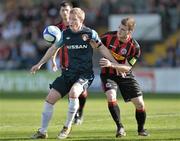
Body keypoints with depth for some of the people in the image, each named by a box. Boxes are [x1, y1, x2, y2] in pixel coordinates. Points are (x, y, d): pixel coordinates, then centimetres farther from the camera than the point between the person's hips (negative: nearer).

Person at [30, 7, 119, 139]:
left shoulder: (90, 33, -5)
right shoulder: (65, 33, 4)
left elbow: (102, 48, 5)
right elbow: (54, 48, 17)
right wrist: (40, 64, 19)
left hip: (85, 73, -4)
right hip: (69, 72, 5)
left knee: (73, 92, -32)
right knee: (50, 98, -4)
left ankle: (67, 127, -12)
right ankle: (42, 131, 9)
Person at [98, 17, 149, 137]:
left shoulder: (134, 47, -20)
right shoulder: (109, 36, -15)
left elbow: (127, 68, -20)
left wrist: (111, 64, -35)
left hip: (125, 76, 0)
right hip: (108, 74, 0)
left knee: (140, 104, -4)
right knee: (111, 97, -26)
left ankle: (141, 129, 22)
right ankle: (120, 128, -13)